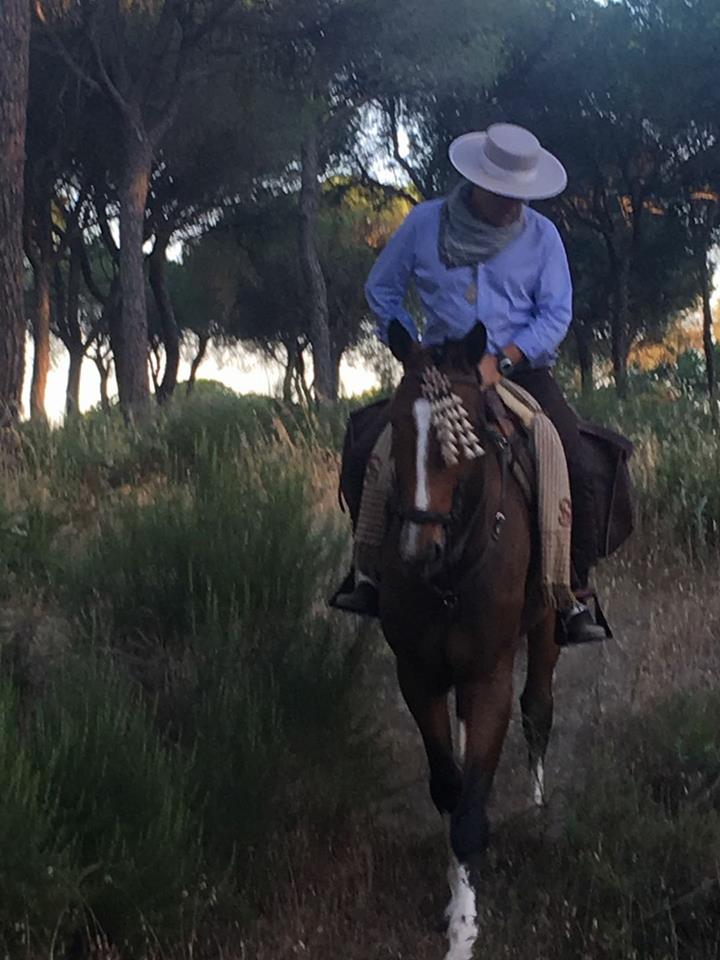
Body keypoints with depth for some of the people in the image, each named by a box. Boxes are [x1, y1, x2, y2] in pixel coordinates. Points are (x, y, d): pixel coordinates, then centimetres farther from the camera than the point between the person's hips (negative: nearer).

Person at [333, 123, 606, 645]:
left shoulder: (542, 235, 3)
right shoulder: (425, 223, 2)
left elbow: (555, 314, 0)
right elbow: (382, 290, 12)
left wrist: (501, 360, -15)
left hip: (523, 370, 0)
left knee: (576, 474, -18)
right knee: (381, 457, -17)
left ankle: (576, 598, -7)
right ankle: (369, 574, 1)